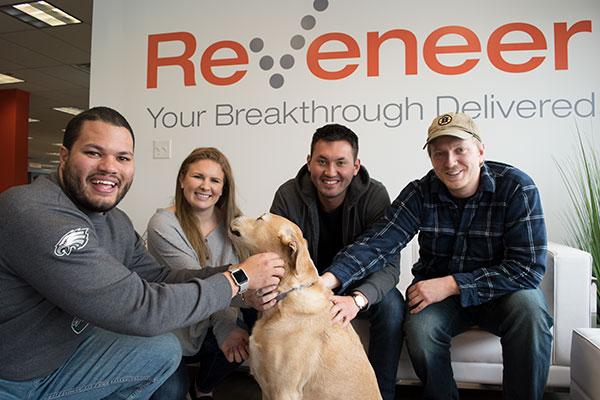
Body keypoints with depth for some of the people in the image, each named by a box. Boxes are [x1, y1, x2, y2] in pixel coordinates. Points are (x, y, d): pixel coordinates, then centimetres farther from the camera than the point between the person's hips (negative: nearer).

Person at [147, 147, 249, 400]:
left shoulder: (232, 222, -3)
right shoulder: (163, 225, -16)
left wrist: (227, 324, -28)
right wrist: (225, 326, -32)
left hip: (213, 322, 4)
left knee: (243, 341, -24)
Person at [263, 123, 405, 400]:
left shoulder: (374, 196, -20)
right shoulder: (288, 196, -17)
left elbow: (388, 263, -26)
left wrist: (357, 299, -47)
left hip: (358, 287, -1)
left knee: (391, 305, -30)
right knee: (269, 303, -26)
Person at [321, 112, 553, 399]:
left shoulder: (517, 188, -16)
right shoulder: (421, 193, -11)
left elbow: (528, 267, -20)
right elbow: (378, 242, -20)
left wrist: (451, 284, -26)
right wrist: (329, 278, -37)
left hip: (500, 290, 0)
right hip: (436, 291, 1)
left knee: (528, 305, -31)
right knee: (420, 328, -28)